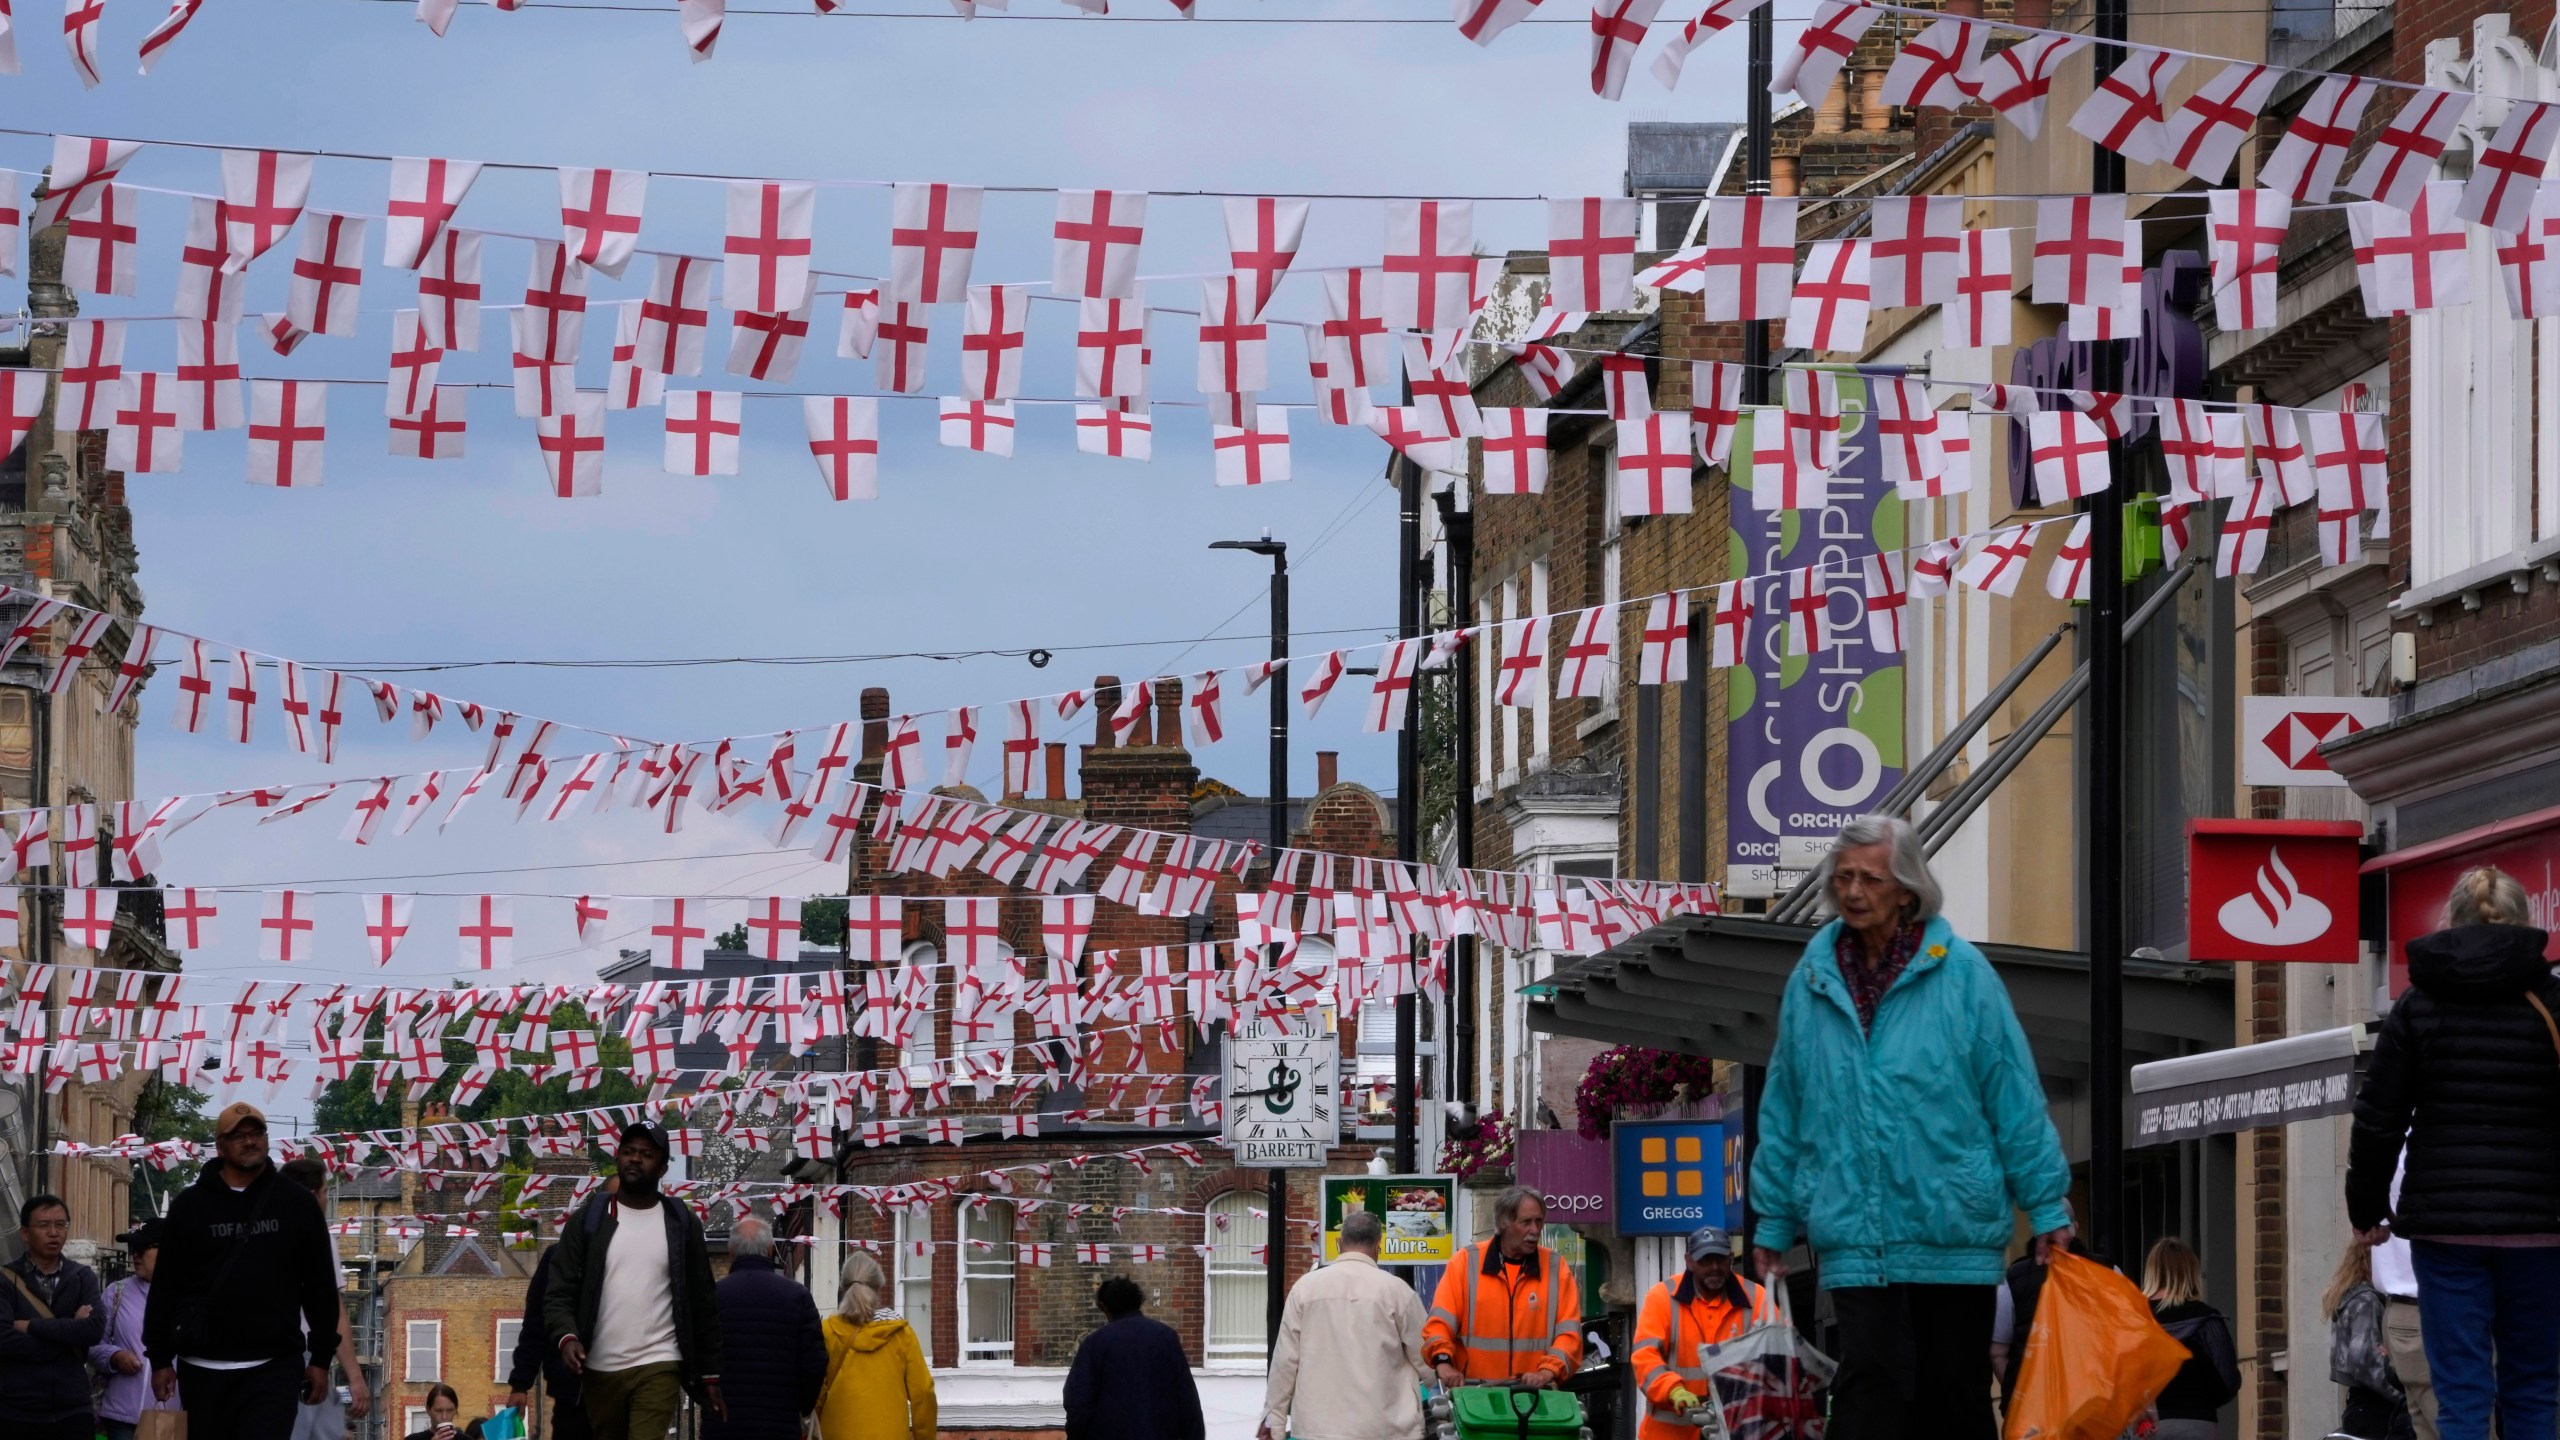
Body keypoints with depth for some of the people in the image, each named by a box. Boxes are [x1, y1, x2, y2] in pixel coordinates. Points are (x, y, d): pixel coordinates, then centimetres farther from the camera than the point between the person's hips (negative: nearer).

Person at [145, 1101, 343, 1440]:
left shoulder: (297, 1203, 5)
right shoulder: (189, 1206, 6)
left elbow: (320, 1287, 8)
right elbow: (165, 1288, 7)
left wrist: (321, 1357, 4)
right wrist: (160, 1358, 3)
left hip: (275, 1366, -1)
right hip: (203, 1368, 1)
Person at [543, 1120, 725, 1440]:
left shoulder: (682, 1225, 6)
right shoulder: (587, 1221, 6)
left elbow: (703, 1304, 8)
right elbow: (560, 1293, 0)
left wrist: (710, 1376, 6)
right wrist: (567, 1337, -21)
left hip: (658, 1367, -2)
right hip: (599, 1369, 2)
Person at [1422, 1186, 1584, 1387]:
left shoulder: (1556, 1267, 8)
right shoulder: (1466, 1262, 5)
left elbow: (1568, 1332, 2)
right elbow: (1439, 1323, 0)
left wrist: (1547, 1372, -14)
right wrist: (1443, 1361, -19)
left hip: (1534, 1394, 1)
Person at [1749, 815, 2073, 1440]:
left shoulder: (1960, 971, -2)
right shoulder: (1813, 980, 7)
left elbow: (2014, 1096, -1)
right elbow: (1784, 1108, 14)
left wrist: (2046, 1206, -2)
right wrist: (1774, 1220, 15)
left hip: (1955, 1224, -1)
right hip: (1855, 1235, 1)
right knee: (1871, 1382, -9)